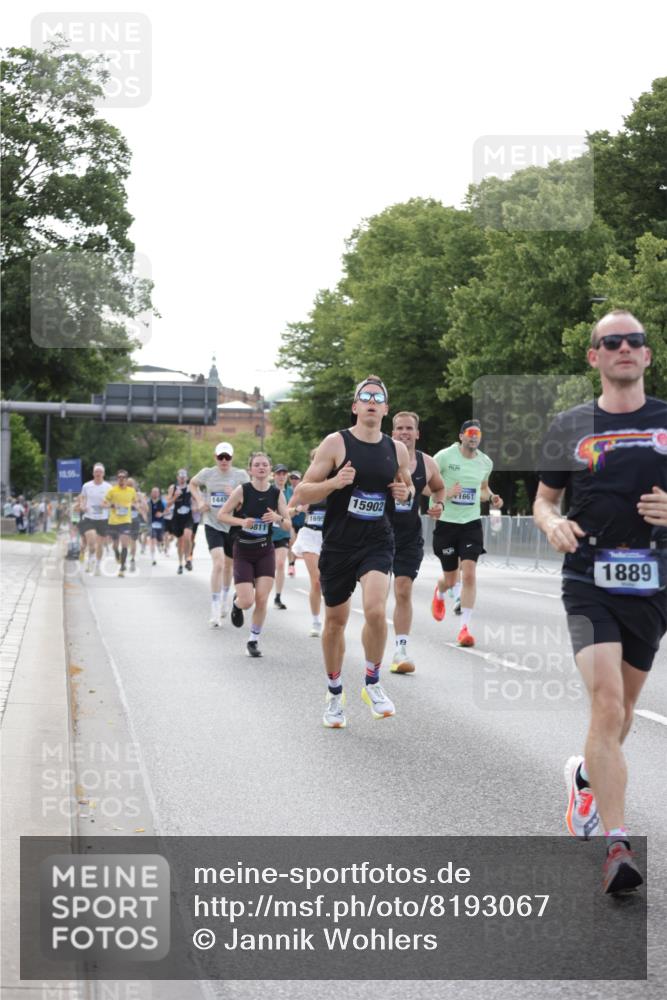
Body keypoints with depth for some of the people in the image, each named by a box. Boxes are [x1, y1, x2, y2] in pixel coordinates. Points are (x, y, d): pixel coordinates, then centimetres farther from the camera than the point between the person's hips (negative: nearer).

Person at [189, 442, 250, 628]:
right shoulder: (207, 473, -1)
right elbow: (192, 483, 20)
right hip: (213, 524, -1)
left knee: (228, 565, 17)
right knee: (218, 564, -19)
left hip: (233, 525, 1)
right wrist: (200, 501, 4)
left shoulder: (241, 475, -4)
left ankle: (225, 598, 46)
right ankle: (215, 612, -17)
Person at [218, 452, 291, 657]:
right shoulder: (242, 490, -11)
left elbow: (288, 524, 2)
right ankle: (236, 603, 29)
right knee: (247, 601, -10)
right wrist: (242, 521, -23)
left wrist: (278, 518, -20)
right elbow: (221, 515, -7)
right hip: (243, 552, -2)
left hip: (265, 552, 2)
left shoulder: (277, 493, -3)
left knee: (261, 599, -5)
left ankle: (253, 640, 15)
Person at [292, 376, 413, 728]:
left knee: (375, 610, -22)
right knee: (335, 621, 10)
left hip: (377, 544, 1)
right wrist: (333, 482, -23)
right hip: (338, 546, -1)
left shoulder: (397, 449, 4)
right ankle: (334, 694, 30)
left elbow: (408, 486, 22)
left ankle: (372, 683, 0)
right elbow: (300, 494, -6)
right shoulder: (336, 443, -6)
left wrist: (405, 492, -2)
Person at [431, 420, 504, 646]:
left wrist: (491, 498, 2)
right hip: (446, 523, -2)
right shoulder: (445, 456, -9)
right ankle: (439, 593, 48)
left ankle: (464, 627, -9)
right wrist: (445, 493, -21)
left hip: (472, 523, 2)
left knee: (469, 574, -14)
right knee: (450, 579, 8)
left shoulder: (486, 462, 5)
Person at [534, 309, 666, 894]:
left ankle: (586, 775, 47)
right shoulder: (571, 427, 5)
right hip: (590, 583, -2)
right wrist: (552, 523, -8)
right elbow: (545, 498, 14)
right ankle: (617, 846, -17)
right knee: (607, 703, -18)